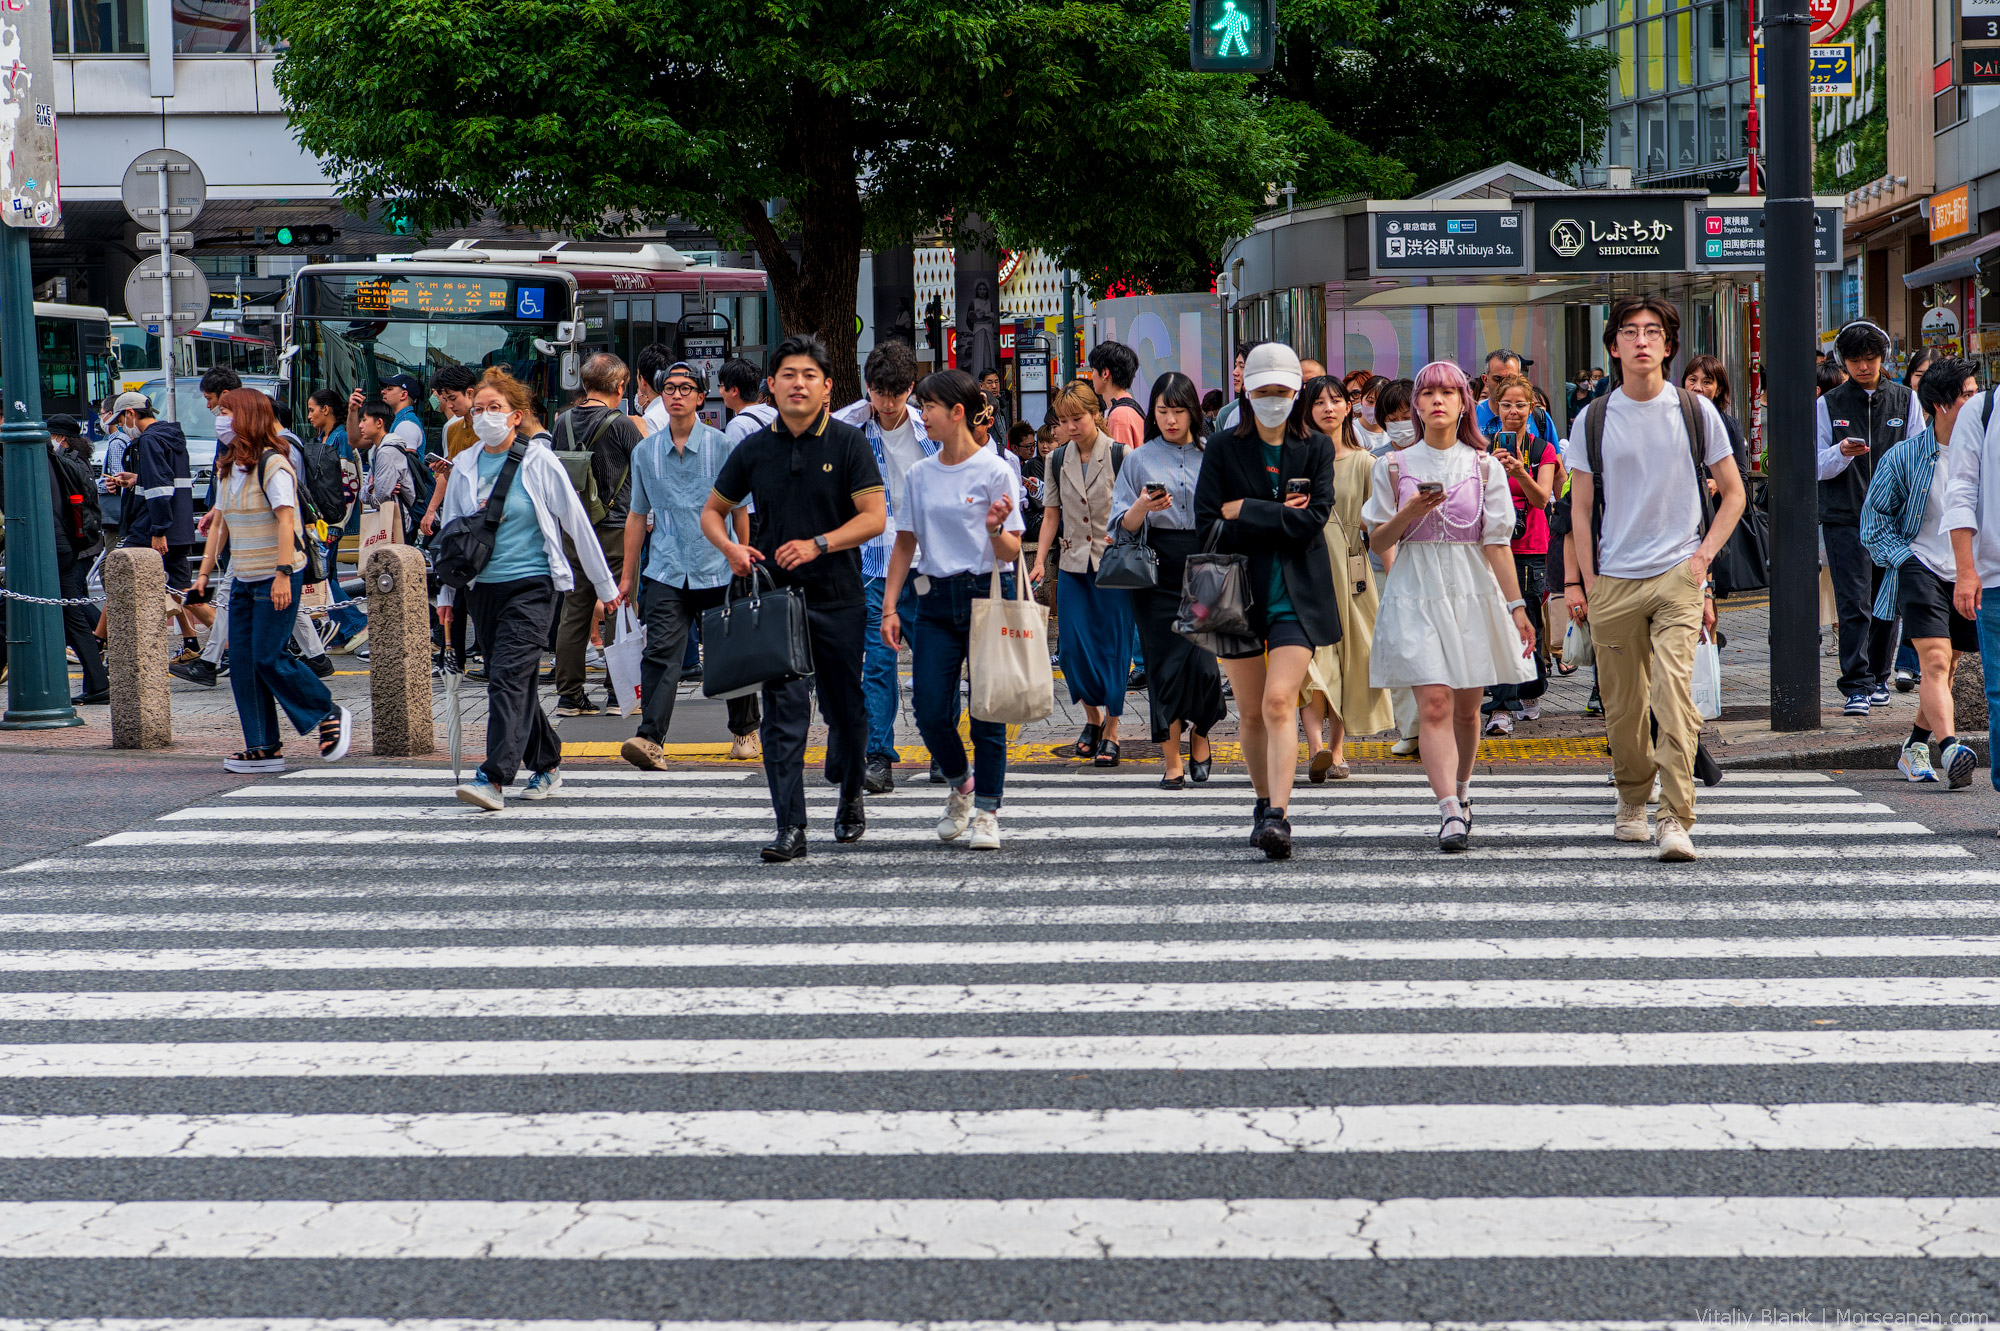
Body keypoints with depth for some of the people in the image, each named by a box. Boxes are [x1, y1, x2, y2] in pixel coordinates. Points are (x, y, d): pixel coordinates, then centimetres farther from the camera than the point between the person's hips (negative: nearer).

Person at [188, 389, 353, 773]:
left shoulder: (272, 464, -13)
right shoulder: (228, 468, 13)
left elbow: (285, 519, -19)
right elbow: (219, 522, 18)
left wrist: (283, 573, -25)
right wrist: (204, 570, 14)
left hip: (276, 578, -8)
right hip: (242, 579, 8)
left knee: (268, 657, -12)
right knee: (242, 661, 2)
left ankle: (330, 715, 6)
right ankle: (263, 747, 6)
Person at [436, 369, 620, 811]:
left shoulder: (539, 462, -4)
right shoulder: (465, 467, 8)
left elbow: (577, 523, 0)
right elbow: (448, 532, 18)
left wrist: (605, 586, 3)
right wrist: (446, 595, 16)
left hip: (531, 585, -5)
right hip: (482, 587, 5)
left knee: (508, 676, -17)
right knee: (514, 682, 11)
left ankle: (494, 779, -25)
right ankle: (546, 765, 28)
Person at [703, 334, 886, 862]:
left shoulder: (849, 443, -2)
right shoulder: (755, 449, 5)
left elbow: (874, 517, -8)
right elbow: (712, 510, 16)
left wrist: (817, 545, -21)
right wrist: (731, 548, -6)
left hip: (838, 599, -1)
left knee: (846, 709, 11)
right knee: (784, 712, -8)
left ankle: (850, 798, 37)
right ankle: (790, 828, -10)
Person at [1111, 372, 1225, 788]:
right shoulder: (1139, 460, 7)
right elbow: (1122, 526, 3)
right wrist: (1143, 507, -17)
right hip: (1158, 572, 0)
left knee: (1203, 660, -8)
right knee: (1166, 663, -2)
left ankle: (1200, 734, 21)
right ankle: (1171, 760, 6)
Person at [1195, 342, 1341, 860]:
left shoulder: (1315, 448, 5)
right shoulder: (1223, 449, 4)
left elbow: (1313, 520, -8)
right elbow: (1207, 526, -5)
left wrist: (1247, 512, -9)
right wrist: (1280, 519, -10)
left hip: (1296, 597, -2)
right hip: (1239, 592, 2)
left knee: (1279, 702, -17)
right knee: (1252, 713, 9)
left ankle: (1278, 817, -22)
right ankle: (1265, 801, 29)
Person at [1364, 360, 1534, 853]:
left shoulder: (1483, 467, 5)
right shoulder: (1395, 466, 5)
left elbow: (1497, 542, 3)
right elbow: (1378, 539, 7)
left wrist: (1516, 606, -1)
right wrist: (1411, 511, -11)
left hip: (1472, 590, 1)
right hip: (1415, 591, -1)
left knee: (1466, 706, 7)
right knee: (1434, 703, -13)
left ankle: (1460, 792, 31)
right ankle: (1450, 813, -20)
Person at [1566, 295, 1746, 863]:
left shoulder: (1696, 412, 3)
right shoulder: (1593, 420, 5)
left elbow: (1733, 494, 11)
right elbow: (1581, 509, 10)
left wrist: (1703, 556, 0)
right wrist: (1585, 582, 4)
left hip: (1678, 575, -2)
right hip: (1613, 580, 2)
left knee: (1675, 696, -15)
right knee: (1622, 705, 7)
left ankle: (1677, 820, -16)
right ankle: (1632, 800, 31)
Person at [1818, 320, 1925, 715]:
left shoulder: (1904, 400, 9)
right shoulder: (1828, 405, 5)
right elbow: (1817, 466, 3)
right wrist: (1841, 453, -17)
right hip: (1845, 518, -2)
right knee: (1854, 604, -9)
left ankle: (1879, 678, 20)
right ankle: (1856, 686, -9)